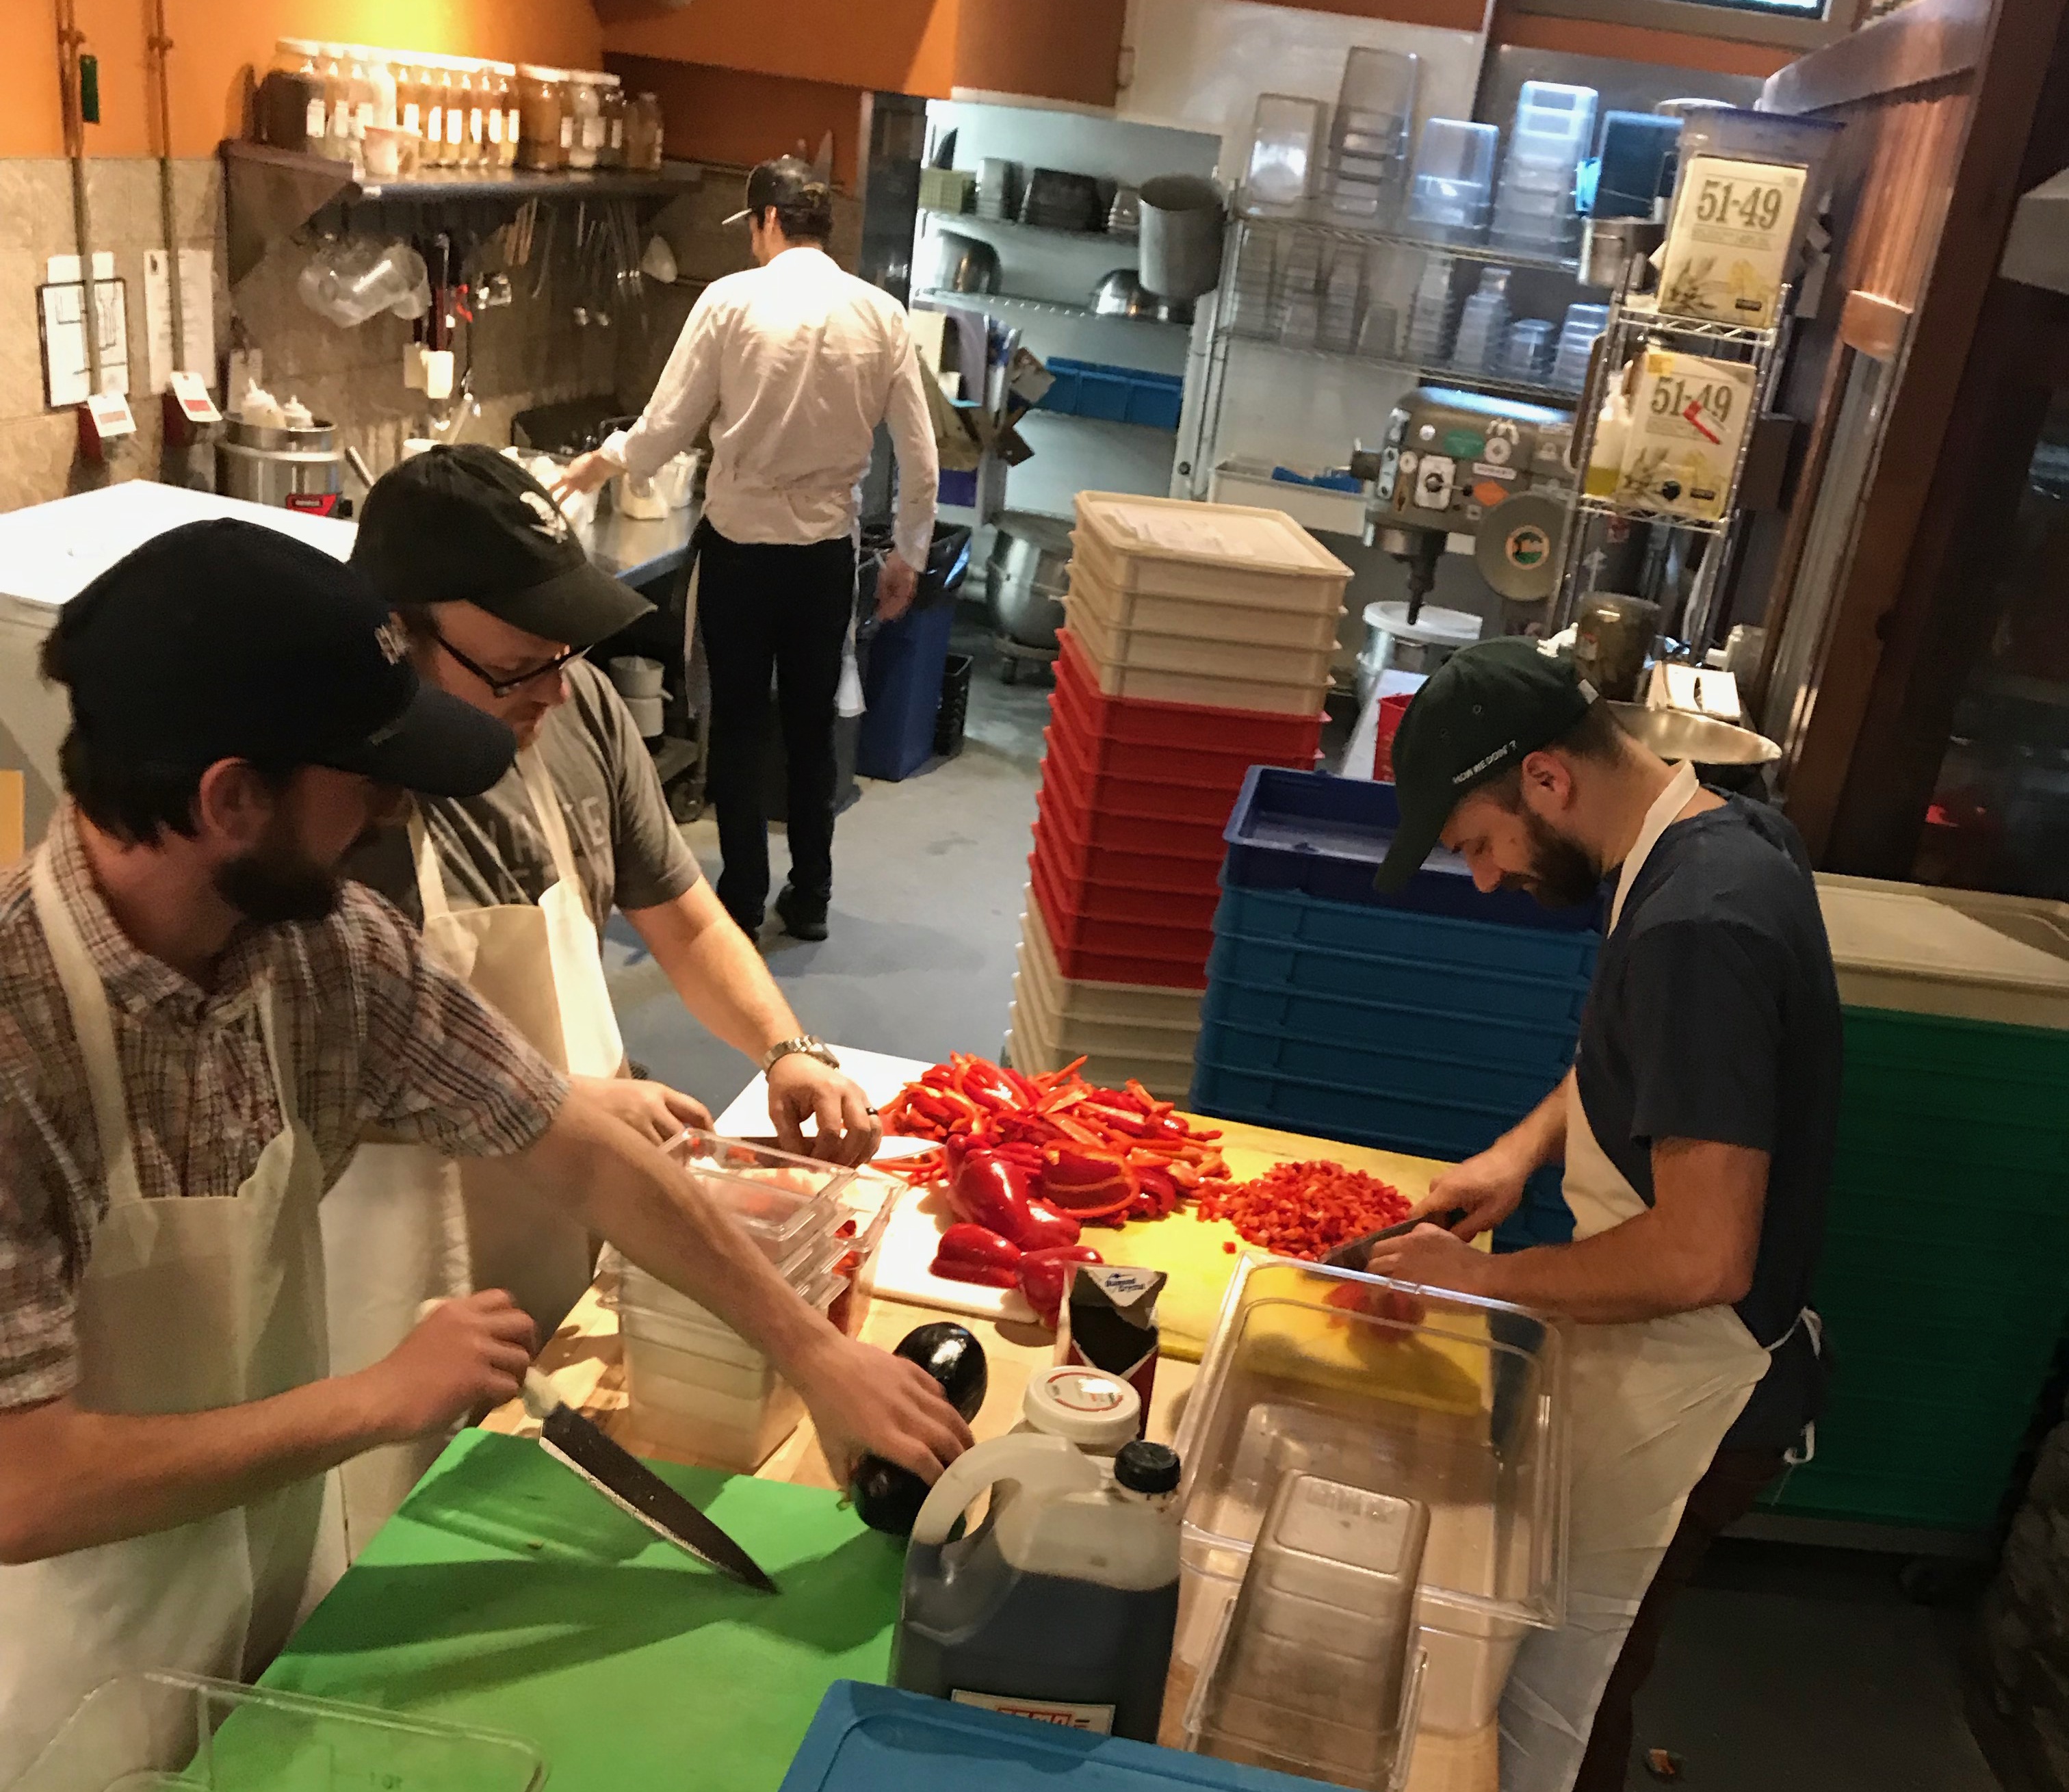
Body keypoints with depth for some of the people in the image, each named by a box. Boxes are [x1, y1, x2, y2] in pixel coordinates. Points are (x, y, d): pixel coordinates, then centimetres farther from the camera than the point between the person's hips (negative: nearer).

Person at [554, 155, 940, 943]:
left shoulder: (732, 300, -10)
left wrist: (598, 462, 12)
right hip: (826, 550, 2)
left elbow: (666, 429, -7)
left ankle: (742, 900, 18)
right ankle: (810, 897, 24)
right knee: (812, 726, 15)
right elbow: (919, 456, -1)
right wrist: (908, 554, 11)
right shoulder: (880, 313, -2)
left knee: (738, 724, 11)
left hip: (738, 543, -2)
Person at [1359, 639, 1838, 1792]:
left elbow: (1703, 1256, -31)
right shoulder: (1723, 834, 0)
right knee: (1574, 1686, 25)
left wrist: (1483, 1277, -18)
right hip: (1664, 1366, 9)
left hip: (1682, 1405, -9)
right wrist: (1529, 1144, 3)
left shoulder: (1697, 927, -31)